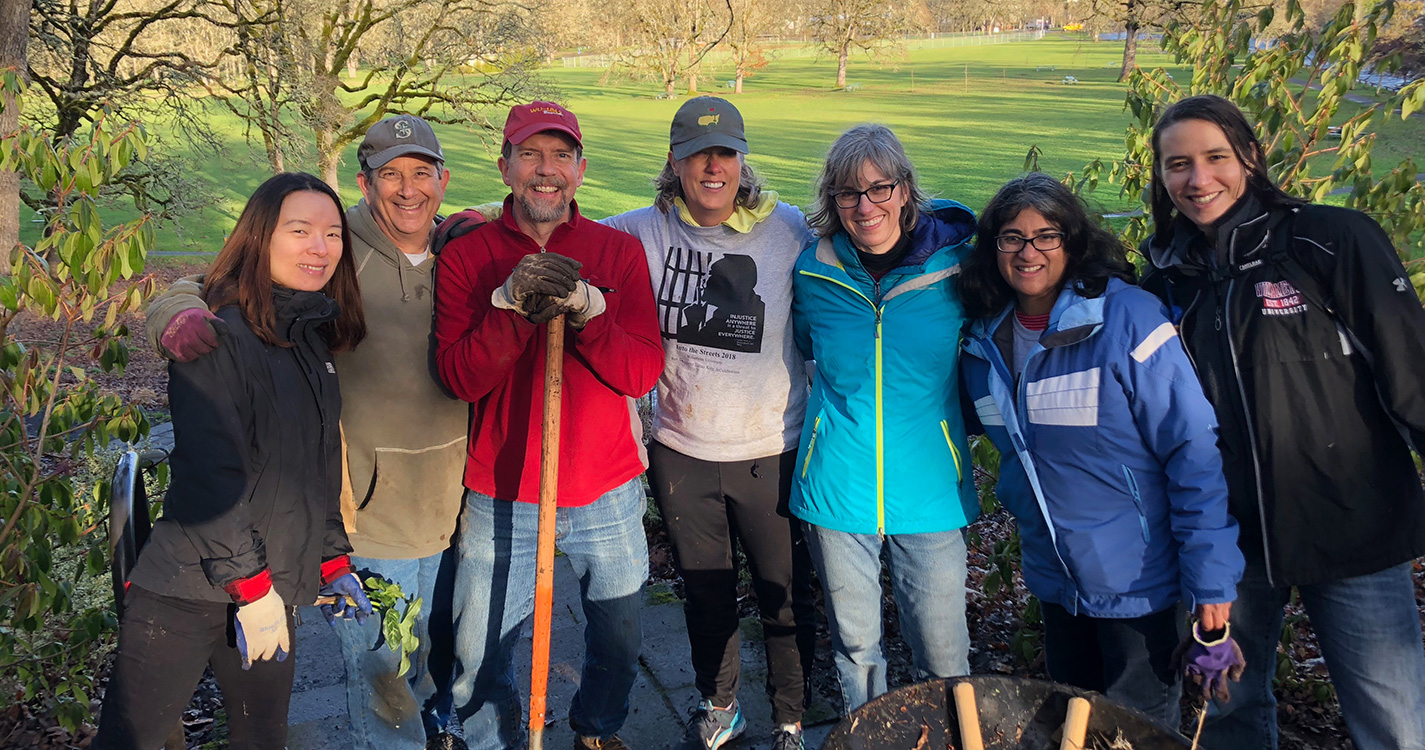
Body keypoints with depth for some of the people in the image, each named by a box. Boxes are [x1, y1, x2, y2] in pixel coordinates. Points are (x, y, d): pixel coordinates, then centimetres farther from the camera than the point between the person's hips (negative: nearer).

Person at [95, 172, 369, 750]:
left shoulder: (315, 337, 11)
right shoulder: (219, 336, -15)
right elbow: (209, 475, -19)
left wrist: (333, 560, 16)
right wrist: (250, 585, -17)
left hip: (272, 587, 7)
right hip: (189, 592, -7)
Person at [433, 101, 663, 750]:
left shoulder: (620, 251, -1)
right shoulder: (466, 255, -3)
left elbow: (644, 372, -10)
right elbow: (459, 376, -14)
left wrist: (586, 309, -25)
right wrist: (513, 303, -27)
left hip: (607, 494, 1)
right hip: (501, 497, -1)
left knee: (619, 643, 17)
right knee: (479, 656, 10)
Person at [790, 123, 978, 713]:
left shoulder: (955, 264, -7)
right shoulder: (814, 271, -2)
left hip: (929, 492, -1)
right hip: (837, 488, 1)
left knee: (943, 655, 5)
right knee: (854, 643, 15)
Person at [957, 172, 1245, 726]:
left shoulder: (1127, 317, -19)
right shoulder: (985, 340, 0)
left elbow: (1193, 447, -20)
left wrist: (1211, 575, -21)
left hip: (1136, 580, -5)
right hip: (1054, 576, 6)